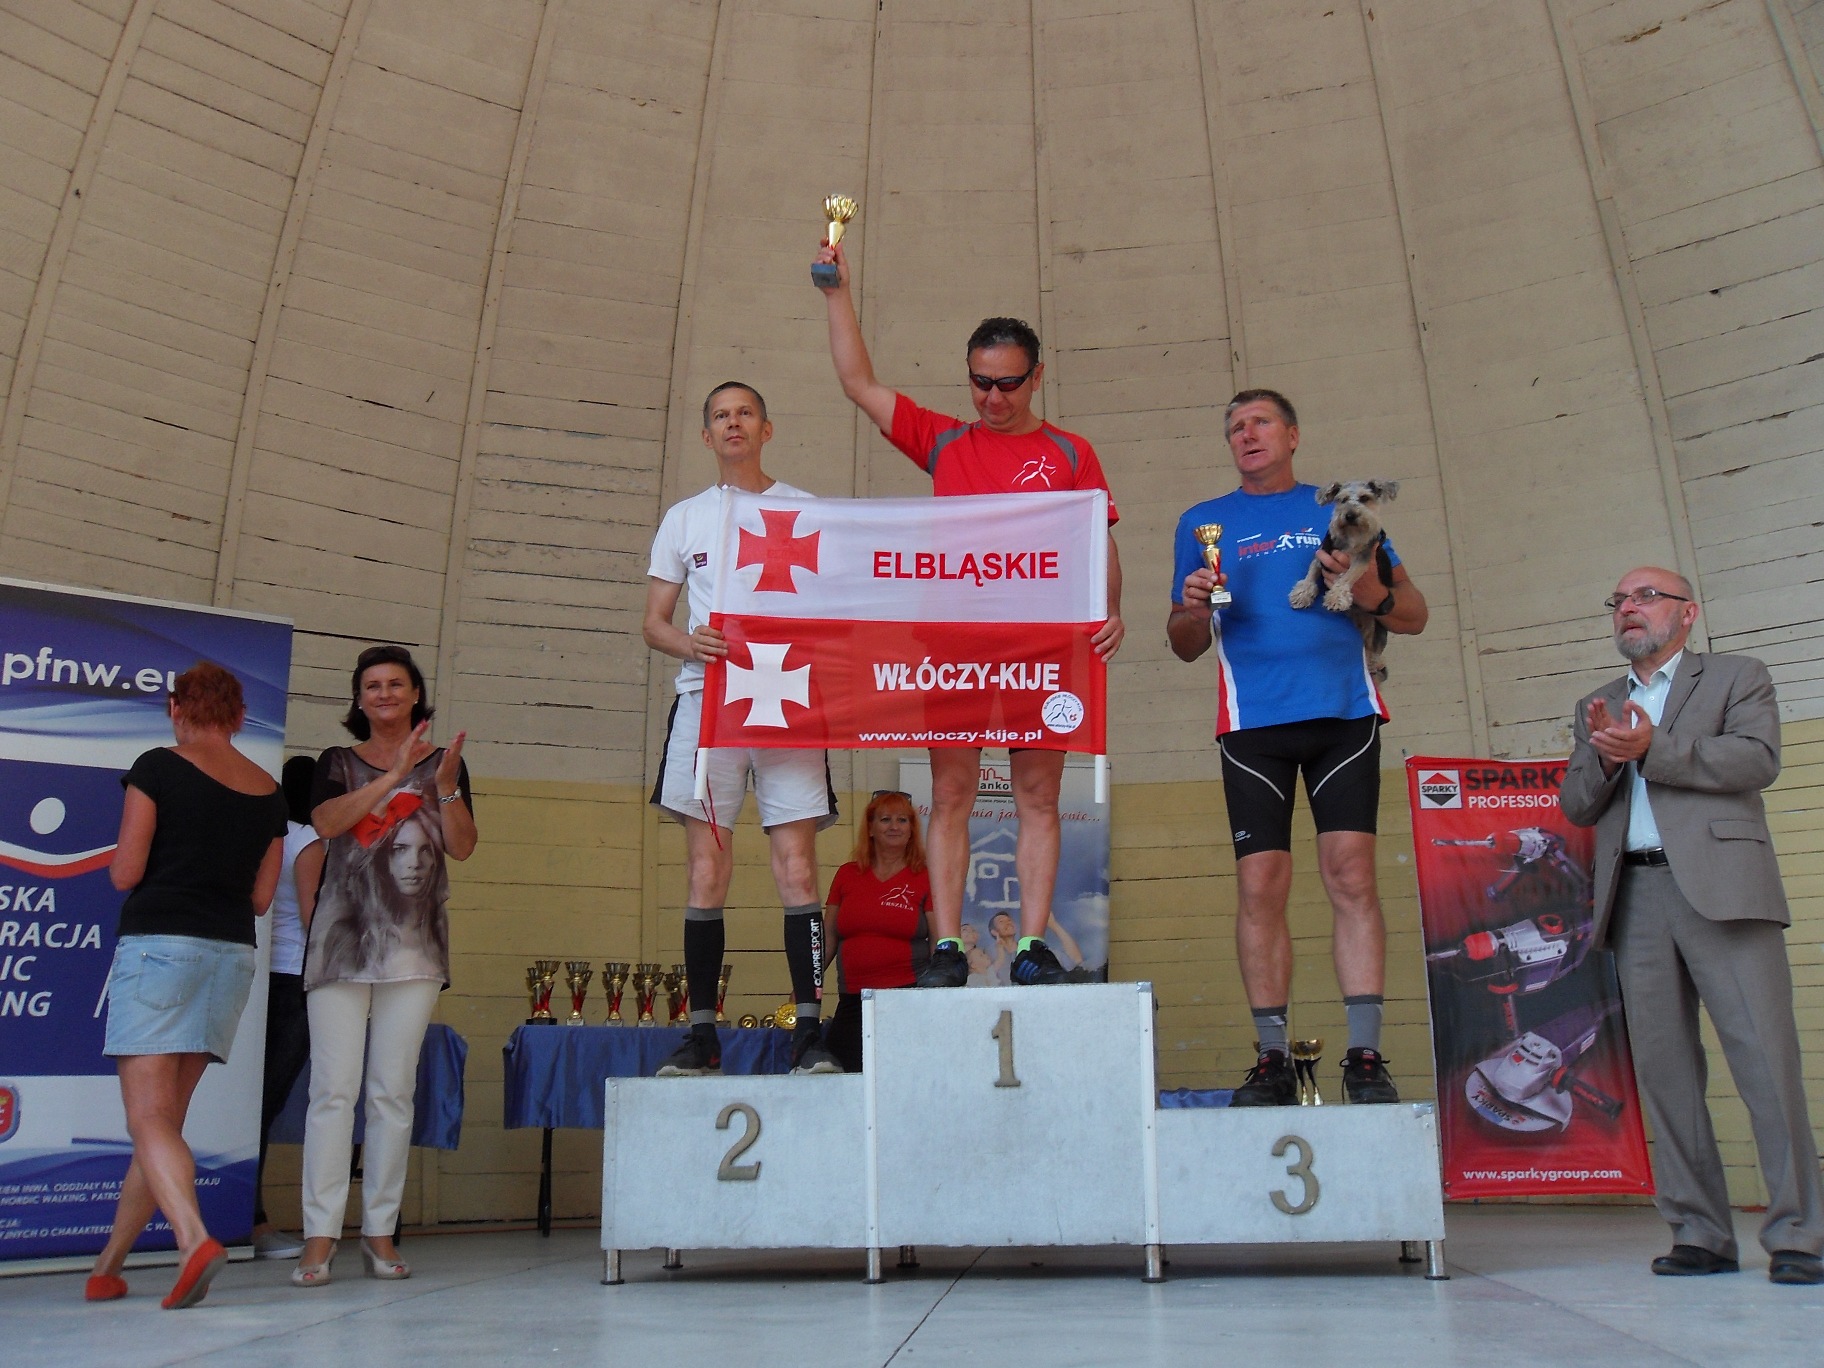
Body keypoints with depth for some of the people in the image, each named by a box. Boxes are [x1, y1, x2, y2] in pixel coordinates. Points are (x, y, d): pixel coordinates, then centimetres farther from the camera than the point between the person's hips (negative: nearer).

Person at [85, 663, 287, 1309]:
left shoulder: (159, 767, -2)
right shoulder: (269, 791, 10)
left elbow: (125, 874, -4)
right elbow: (261, 897, 12)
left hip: (158, 944, -5)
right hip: (233, 953, 5)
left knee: (149, 1117, -8)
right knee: (166, 1118, 13)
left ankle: (194, 1239, -29)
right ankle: (107, 1267, 22)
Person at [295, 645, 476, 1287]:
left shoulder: (443, 762, 13)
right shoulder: (337, 763, 12)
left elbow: (463, 847, 4)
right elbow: (326, 823, -7)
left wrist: (444, 786, -11)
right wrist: (394, 775, -14)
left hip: (413, 944, 1)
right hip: (341, 940, 0)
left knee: (393, 1091, 2)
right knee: (333, 1088, -6)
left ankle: (380, 1230, 9)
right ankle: (319, 1235, -2)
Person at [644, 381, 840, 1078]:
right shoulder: (684, 517, 17)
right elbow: (653, 621, 14)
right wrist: (691, 642, -9)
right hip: (706, 700, 2)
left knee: (797, 868, -8)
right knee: (705, 874, -2)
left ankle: (809, 1032, -4)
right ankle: (701, 1034, 4)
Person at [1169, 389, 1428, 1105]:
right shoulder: (1203, 522, 16)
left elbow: (1415, 616, 13)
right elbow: (1185, 645, 16)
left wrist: (1370, 592, -8)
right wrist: (1193, 607, -6)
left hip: (1343, 714, 0)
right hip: (1253, 724, 0)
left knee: (1352, 877, -8)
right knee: (1260, 887, -5)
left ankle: (1365, 1058, -4)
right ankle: (1273, 1059, 2)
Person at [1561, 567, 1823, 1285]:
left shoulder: (1738, 676, 13)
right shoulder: (1595, 708, 23)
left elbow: (1757, 760, -5)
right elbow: (1575, 805, 13)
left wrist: (1652, 748, -14)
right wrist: (1604, 756, -7)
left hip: (1719, 883, -4)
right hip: (1635, 895, 4)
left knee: (1765, 1055, -9)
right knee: (1662, 1067, 1)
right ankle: (1700, 1233, 6)